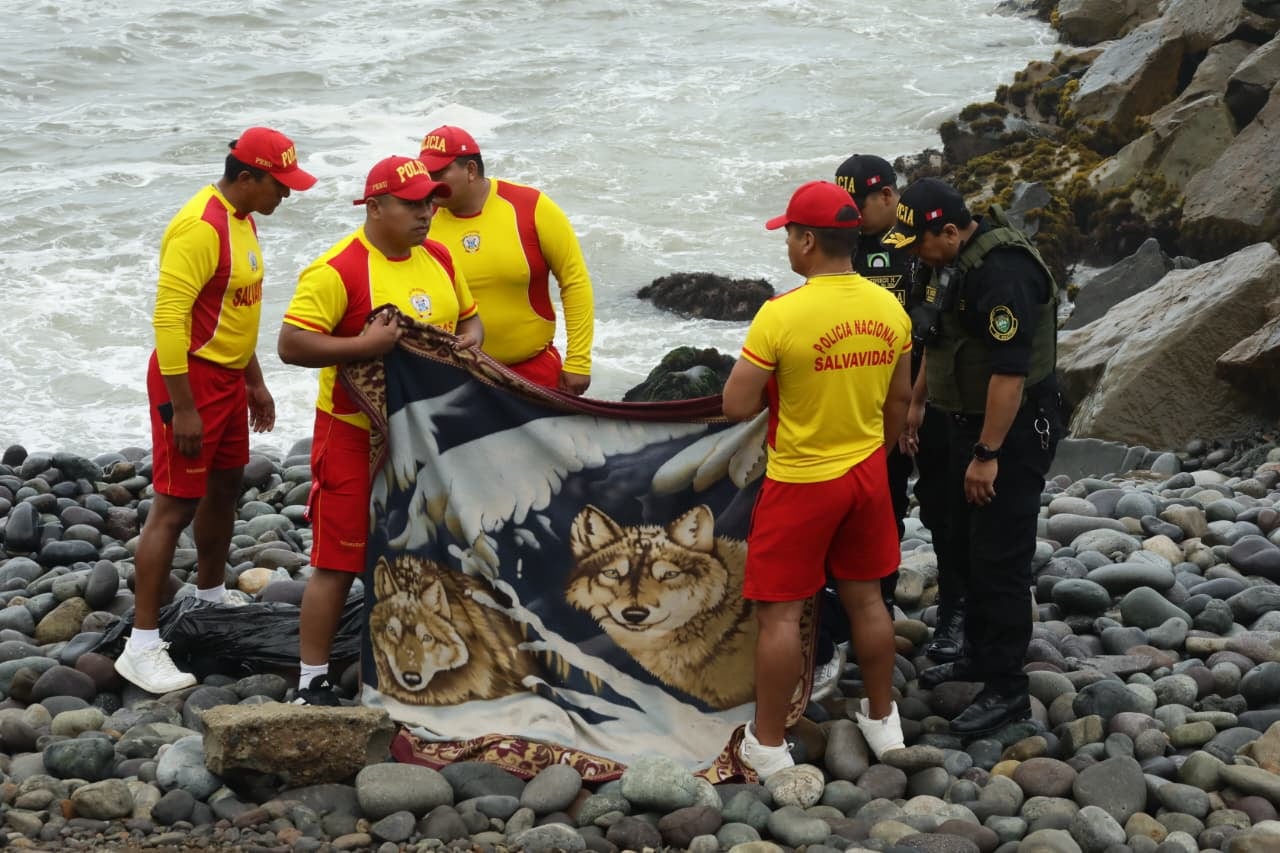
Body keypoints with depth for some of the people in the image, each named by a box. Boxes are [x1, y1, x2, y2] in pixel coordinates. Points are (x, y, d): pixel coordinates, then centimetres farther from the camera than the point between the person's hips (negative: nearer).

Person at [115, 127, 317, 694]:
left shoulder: (243, 219, 9)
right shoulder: (200, 228, -22)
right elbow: (169, 317, -25)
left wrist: (255, 381, 22)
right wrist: (181, 407, -26)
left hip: (229, 376, 10)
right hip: (192, 377, -10)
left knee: (224, 489, 21)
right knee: (175, 507, -8)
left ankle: (211, 603, 41)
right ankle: (141, 647, -5)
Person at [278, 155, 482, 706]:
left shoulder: (439, 259, 7)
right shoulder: (338, 270, -16)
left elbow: (469, 317, 21)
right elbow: (290, 344, -21)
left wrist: (468, 341, -1)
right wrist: (363, 346, -29)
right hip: (356, 433, -7)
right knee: (339, 562, -4)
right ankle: (312, 682, 5)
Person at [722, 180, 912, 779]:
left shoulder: (782, 314, -21)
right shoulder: (889, 309, -3)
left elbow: (737, 407, -16)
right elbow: (899, 401, 9)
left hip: (800, 483, -6)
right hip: (867, 475, 6)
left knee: (780, 613, 5)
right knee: (865, 599, 19)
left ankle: (768, 744, 13)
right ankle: (882, 720, 32)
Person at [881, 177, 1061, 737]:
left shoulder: (1002, 271, -26)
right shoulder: (956, 261, 6)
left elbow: (1011, 372, -29)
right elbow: (939, 342, 21)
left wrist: (987, 455, -26)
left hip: (1012, 433, -10)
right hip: (969, 422, 10)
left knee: (999, 562, -4)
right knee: (964, 550, 19)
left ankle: (1006, 690, 6)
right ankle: (980, 655, 35)